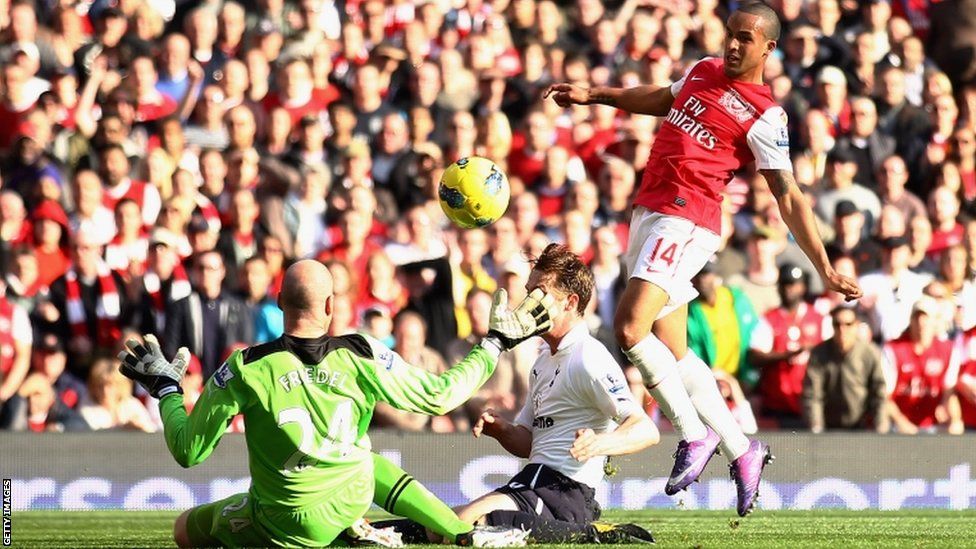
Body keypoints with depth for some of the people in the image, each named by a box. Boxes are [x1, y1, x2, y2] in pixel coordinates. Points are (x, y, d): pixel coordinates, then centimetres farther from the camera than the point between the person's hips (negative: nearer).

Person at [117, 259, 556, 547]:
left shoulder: (246, 370, -20)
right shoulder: (362, 357, -15)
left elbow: (188, 451, -12)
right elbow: (441, 395, -3)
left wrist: (165, 389, 5)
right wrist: (496, 343, 8)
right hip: (351, 507, 4)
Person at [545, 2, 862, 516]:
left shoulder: (765, 117, -7)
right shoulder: (703, 71, 15)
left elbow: (788, 196, -8)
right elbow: (661, 100, 35)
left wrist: (824, 268, -12)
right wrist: (594, 95, 33)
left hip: (685, 221, -8)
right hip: (648, 215, 8)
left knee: (630, 328, -22)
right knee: (672, 351, 7)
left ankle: (694, 435, -8)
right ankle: (740, 450, 17)